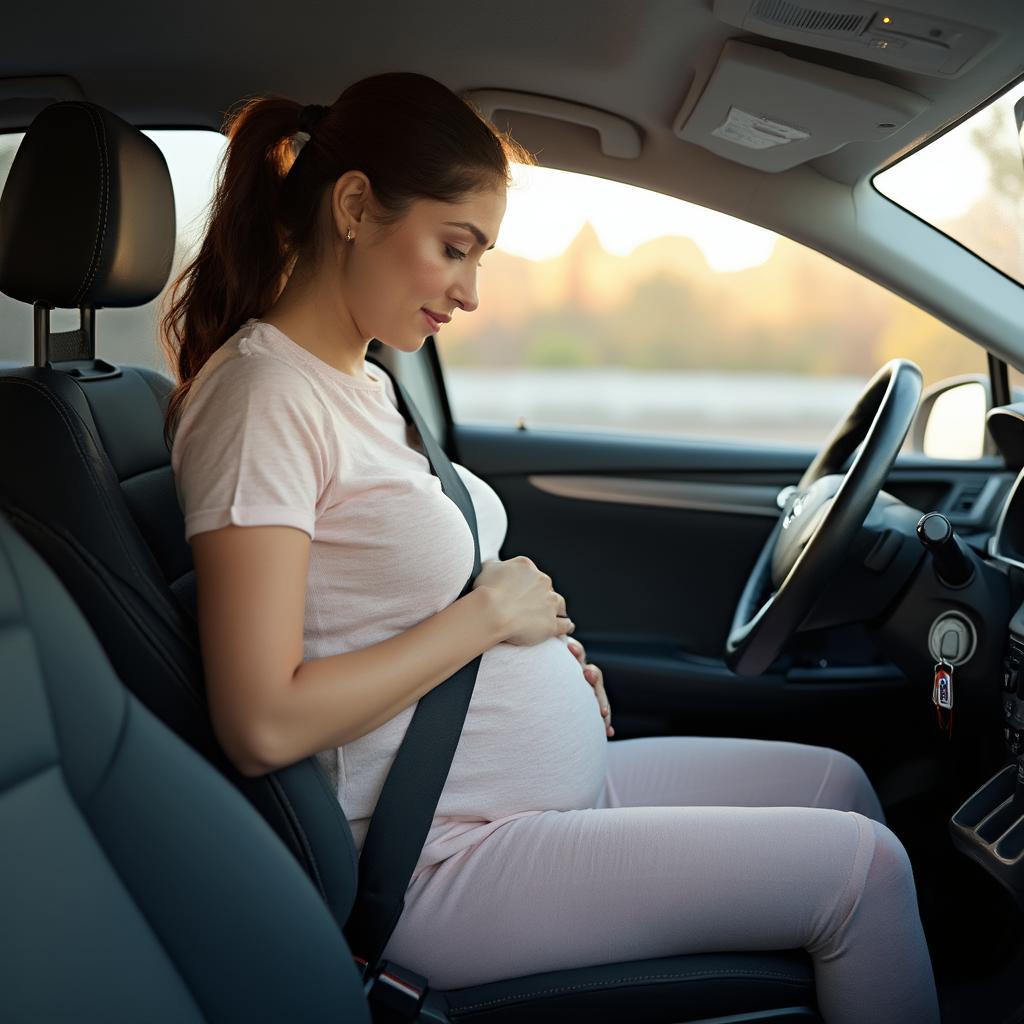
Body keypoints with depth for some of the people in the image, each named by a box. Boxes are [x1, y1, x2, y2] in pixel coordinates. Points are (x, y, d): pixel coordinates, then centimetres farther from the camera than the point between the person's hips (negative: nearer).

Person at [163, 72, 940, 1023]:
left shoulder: (362, 382, 10)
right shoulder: (263, 394, -19)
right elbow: (263, 724, -25)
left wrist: (544, 655, 2)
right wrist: (488, 613, -17)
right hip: (446, 861, -9)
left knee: (838, 785, 13)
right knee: (865, 870, -9)